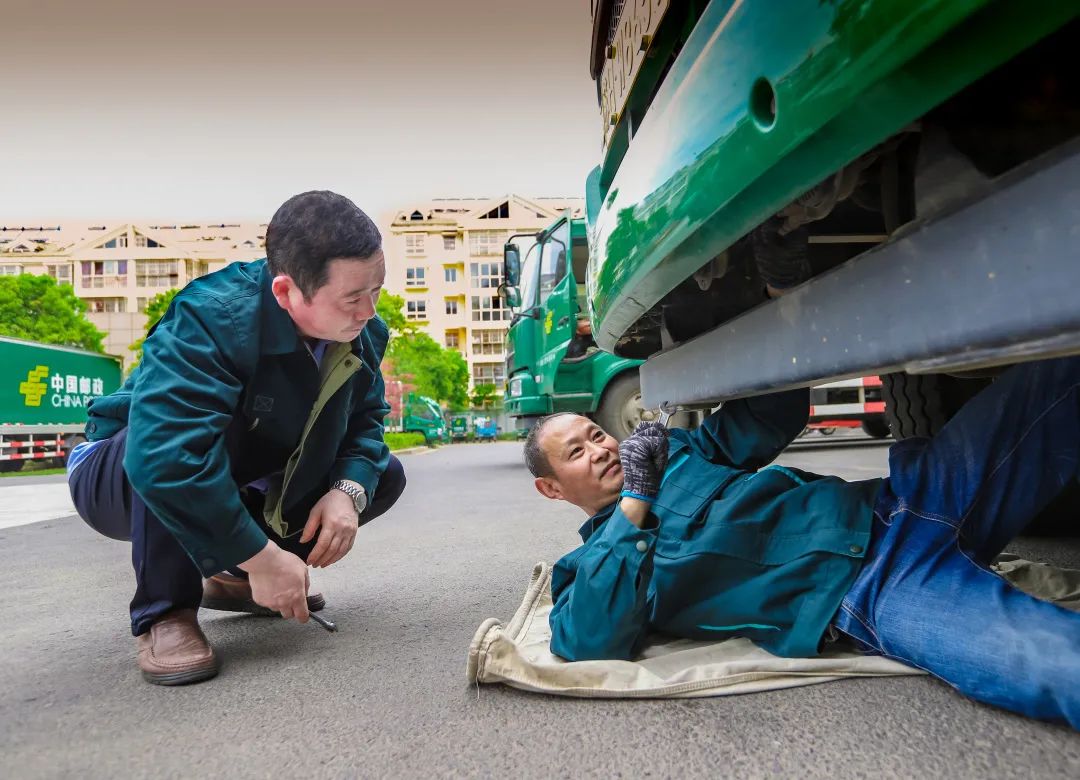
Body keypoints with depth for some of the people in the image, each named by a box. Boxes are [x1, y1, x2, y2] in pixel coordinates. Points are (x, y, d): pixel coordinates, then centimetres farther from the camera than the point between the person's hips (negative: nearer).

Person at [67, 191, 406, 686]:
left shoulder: (364, 333, -13)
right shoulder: (214, 317, -35)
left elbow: (366, 419, -3)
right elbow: (165, 453, -45)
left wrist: (350, 489, -25)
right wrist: (260, 556, -40)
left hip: (244, 485, 6)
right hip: (124, 479, -6)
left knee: (383, 475, -4)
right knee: (171, 440, -40)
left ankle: (233, 580, 8)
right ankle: (163, 613, -17)